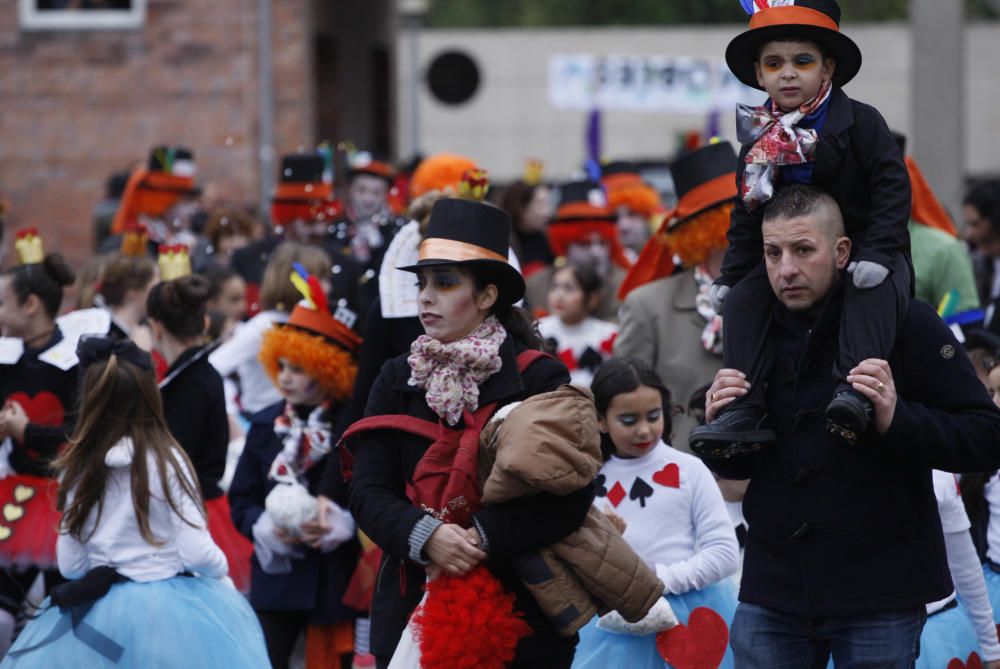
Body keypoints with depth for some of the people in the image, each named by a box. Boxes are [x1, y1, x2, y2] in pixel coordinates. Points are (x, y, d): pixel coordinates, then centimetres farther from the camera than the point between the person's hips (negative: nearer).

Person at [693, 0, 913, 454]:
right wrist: (731, 274, 0)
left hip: (865, 250, -5)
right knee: (743, 298, -12)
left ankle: (853, 389, -47)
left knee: (872, 291, -36)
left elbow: (892, 188, -16)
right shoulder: (758, 141, 4)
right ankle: (745, 411, -16)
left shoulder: (860, 123, -10)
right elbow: (747, 218, 10)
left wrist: (878, 254, -28)